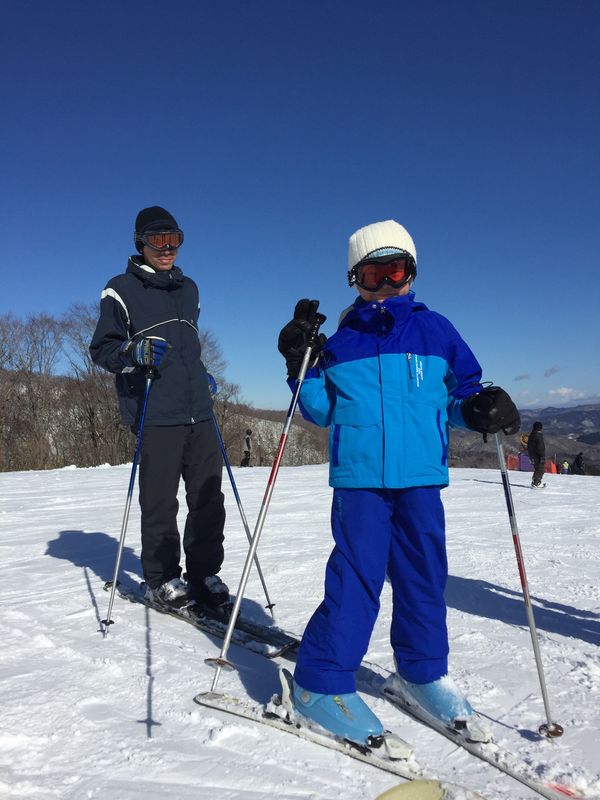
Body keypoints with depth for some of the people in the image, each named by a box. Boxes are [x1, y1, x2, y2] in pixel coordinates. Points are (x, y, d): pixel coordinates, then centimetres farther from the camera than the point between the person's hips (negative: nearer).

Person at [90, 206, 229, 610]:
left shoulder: (189, 288, 20)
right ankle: (161, 579, 16)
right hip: (156, 414, -5)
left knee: (209, 497, 5)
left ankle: (204, 574, 18)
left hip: (199, 411, 6)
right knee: (160, 501, 0)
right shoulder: (122, 289, 2)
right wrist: (134, 352, -19)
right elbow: (102, 349, 0)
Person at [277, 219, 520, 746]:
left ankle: (421, 670, 31)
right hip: (360, 477, -2)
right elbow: (322, 410, 10)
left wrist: (481, 409, -8)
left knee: (424, 572, 10)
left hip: (421, 477, 2)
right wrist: (302, 368, -3)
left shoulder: (435, 331, 9)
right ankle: (322, 682, 9)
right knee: (357, 575, -6)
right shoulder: (341, 341, 8)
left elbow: (460, 394, 13)